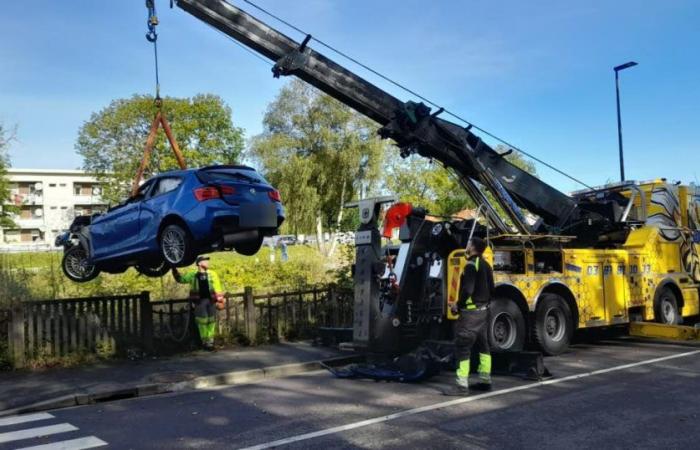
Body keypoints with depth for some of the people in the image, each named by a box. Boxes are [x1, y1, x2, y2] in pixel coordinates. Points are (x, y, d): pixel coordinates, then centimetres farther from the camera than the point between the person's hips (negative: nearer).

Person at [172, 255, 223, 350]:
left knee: (211, 321, 3)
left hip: (211, 300, 1)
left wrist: (219, 298, 0)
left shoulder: (212, 274, 9)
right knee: (202, 321, -1)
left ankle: (210, 341, 10)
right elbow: (180, 279, 15)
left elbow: (217, 287, 7)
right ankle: (205, 341, 9)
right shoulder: (193, 275, 6)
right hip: (200, 301, -1)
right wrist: (174, 270, 6)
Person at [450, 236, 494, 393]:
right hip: (483, 311, 10)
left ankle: (462, 384, -10)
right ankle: (485, 380, 23)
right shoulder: (486, 265, 12)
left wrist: (458, 305, -12)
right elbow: (491, 289, 17)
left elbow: (467, 289, -23)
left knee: (462, 347, -8)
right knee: (482, 345, 16)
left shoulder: (471, 264, -15)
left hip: (470, 311, -10)